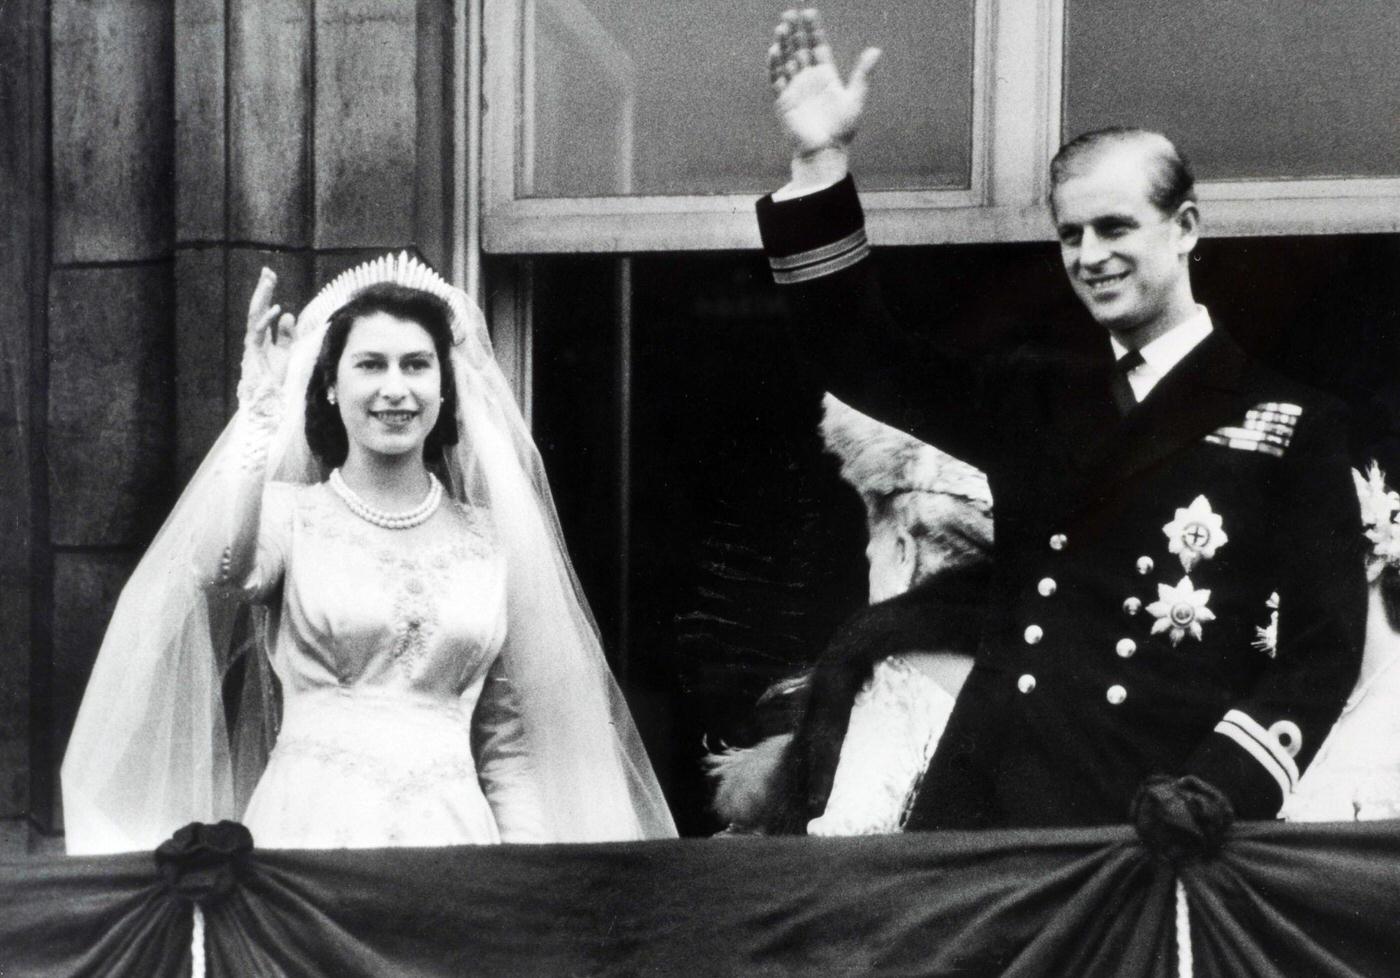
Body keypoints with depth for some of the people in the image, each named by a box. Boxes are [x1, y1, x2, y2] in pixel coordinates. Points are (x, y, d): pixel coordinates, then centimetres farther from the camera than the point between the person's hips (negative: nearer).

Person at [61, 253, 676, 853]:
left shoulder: (489, 537, 9)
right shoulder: (289, 512, 3)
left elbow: (506, 738, 11)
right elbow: (221, 573, -21)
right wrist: (260, 413, -18)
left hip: (451, 830, 2)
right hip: (309, 825, -2)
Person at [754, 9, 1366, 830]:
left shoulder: (1294, 424, 3)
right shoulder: (1033, 396, 15)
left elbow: (1326, 641, -2)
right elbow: (860, 356, 14)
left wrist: (1221, 787, -16)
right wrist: (822, 161, 5)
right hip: (986, 801, 4)